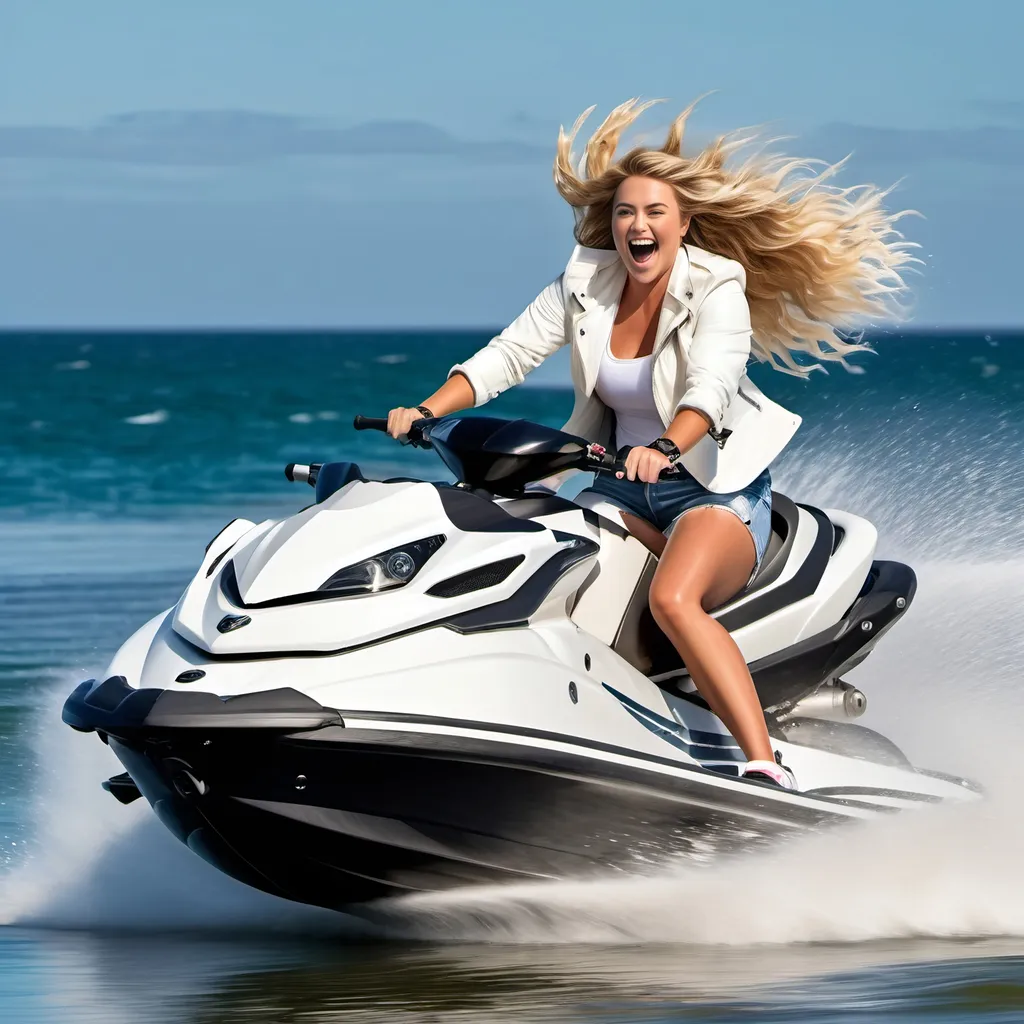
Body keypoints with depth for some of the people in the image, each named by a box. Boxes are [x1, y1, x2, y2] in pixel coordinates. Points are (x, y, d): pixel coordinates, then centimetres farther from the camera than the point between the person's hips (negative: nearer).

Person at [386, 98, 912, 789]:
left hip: (720, 491, -6)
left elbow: (711, 386, -30)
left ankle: (766, 769, -41)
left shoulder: (716, 289, -13)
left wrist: (666, 447, -50)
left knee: (673, 598, -35)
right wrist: (428, 411, -18)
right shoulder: (585, 284, 2)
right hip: (624, 491, 6)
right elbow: (507, 355, -3)